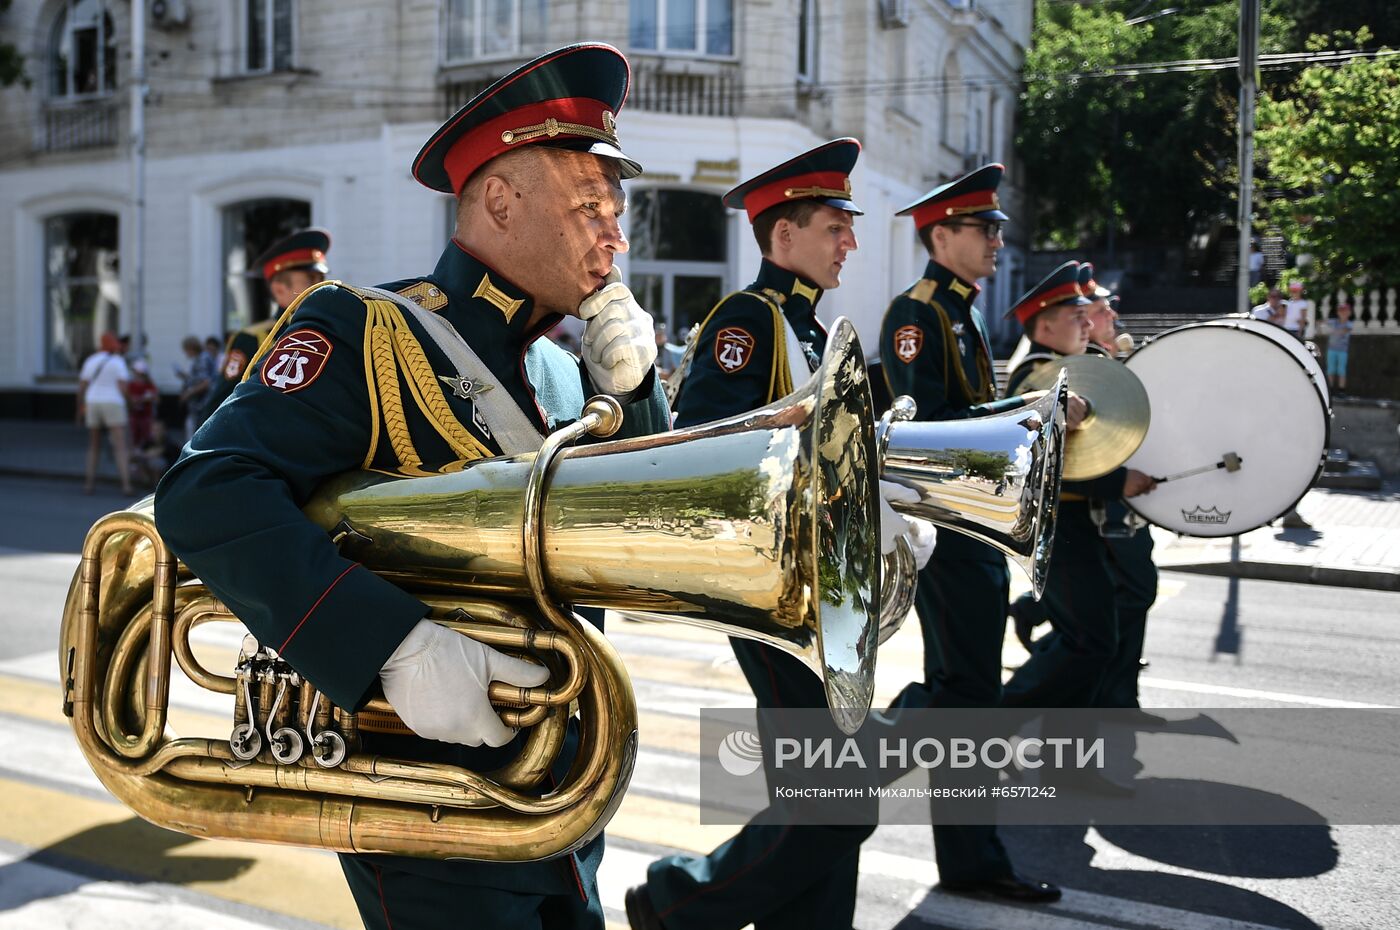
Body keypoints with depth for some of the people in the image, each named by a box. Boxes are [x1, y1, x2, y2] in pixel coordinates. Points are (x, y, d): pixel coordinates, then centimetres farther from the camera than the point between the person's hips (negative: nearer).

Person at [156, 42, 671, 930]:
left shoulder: (562, 373, 7)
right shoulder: (366, 333, -14)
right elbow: (208, 491, -26)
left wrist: (632, 391, -7)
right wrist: (396, 646, -35)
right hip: (430, 812, -7)